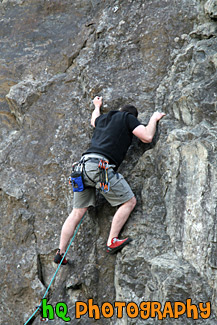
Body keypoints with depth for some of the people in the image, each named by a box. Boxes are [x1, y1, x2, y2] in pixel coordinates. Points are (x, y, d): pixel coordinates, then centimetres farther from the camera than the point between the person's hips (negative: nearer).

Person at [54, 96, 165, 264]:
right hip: (101, 166, -7)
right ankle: (112, 241, 0)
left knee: (78, 212, 10)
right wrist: (154, 119, 21)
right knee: (129, 201, 5)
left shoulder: (103, 118, 29)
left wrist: (97, 106, 73)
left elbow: (94, 120, 53)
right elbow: (147, 137, 3)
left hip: (84, 164, 7)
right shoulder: (128, 118, 11)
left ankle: (61, 253, 7)